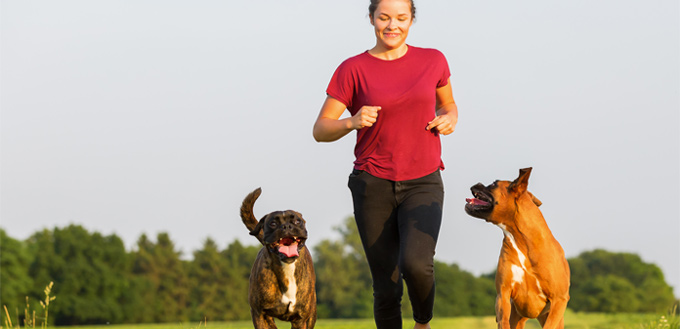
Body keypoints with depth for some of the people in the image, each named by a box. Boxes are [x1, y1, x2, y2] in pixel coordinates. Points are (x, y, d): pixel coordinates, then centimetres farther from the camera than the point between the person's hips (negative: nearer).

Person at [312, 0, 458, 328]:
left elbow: (447, 106, 20)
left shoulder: (432, 61, 3)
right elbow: (321, 130, -1)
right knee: (387, 288, -1)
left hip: (422, 186, 0)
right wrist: (352, 123, -22)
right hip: (373, 186, 0)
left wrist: (449, 120, -3)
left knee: (415, 264, -25)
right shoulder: (353, 70, -2)